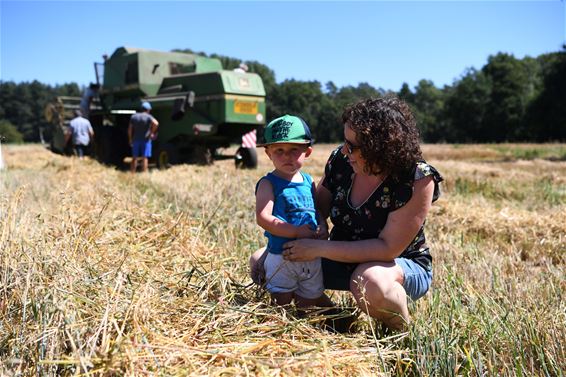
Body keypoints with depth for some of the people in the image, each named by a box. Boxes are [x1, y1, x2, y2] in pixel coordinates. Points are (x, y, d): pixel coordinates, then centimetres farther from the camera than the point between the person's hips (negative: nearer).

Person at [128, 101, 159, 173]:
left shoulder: (134, 116, 7)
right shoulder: (148, 116, -7)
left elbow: (130, 129, 6)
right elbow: (156, 123, -26)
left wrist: (130, 139, 13)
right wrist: (152, 133, -14)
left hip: (135, 140, 4)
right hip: (145, 140, -4)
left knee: (134, 158, 11)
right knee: (144, 158, -1)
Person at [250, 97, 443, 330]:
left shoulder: (418, 180, -26)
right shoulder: (340, 160, -13)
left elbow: (388, 249, -27)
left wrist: (319, 248, -29)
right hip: (344, 260, 5)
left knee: (370, 279, -42)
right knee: (259, 261, -3)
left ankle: (403, 336, -7)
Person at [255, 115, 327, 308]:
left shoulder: (308, 181, 8)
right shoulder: (268, 184, -10)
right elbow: (263, 218, -21)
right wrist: (296, 231, -24)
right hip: (281, 257, -5)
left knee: (308, 304, 19)